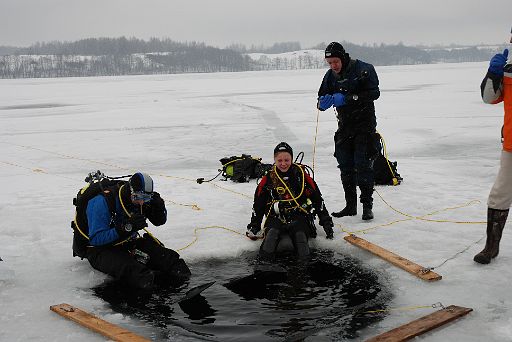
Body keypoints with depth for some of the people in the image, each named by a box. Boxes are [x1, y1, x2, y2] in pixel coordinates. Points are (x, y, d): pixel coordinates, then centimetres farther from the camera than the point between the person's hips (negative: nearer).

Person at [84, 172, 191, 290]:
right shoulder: (103, 201, -22)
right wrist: (126, 227, -37)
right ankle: (147, 279, -47)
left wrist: (158, 206, -13)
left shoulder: (140, 200, -3)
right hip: (101, 249, -6)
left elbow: (159, 221, 10)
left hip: (128, 245, 6)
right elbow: (95, 239, -26)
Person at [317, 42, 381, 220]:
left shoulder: (364, 70, -10)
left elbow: (374, 93, -20)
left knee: (363, 165, -8)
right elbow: (321, 102, 8)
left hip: (365, 125, -5)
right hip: (344, 126, 6)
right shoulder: (330, 75, 6)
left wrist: (347, 98, -27)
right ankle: (350, 205, 17)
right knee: (346, 167, 7)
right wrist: (323, 102, -18)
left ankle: (367, 205, 2)